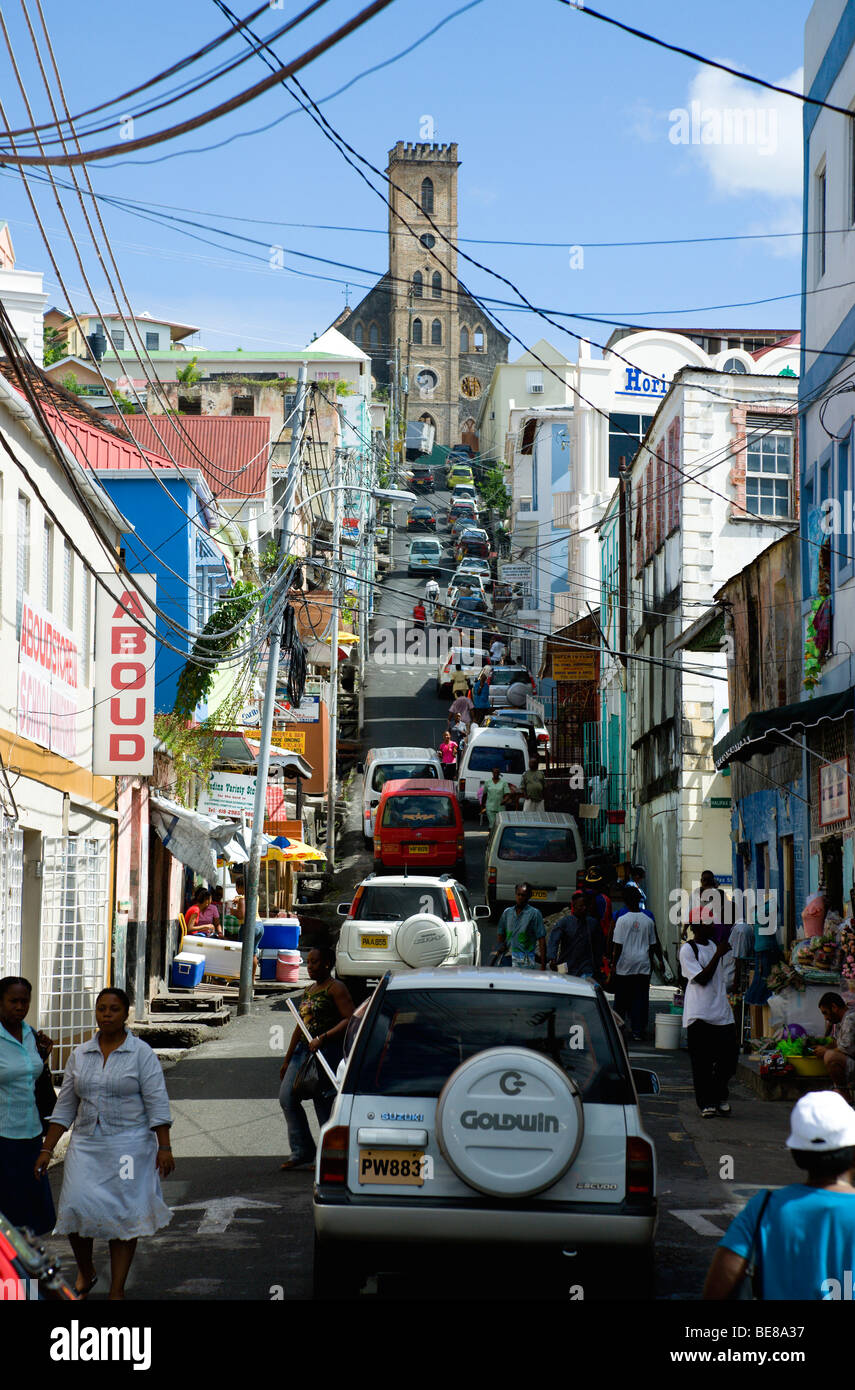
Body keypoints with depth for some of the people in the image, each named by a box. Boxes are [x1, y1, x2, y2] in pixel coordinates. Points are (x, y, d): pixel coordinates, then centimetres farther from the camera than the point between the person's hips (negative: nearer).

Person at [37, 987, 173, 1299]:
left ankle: (117, 1290, 9)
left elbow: (157, 1102, -5)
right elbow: (65, 1107, 12)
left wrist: (164, 1147, -11)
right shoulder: (80, 1055, 8)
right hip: (85, 1145, 3)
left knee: (124, 1215, 0)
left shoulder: (141, 1052, -3)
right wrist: (46, 1149, 8)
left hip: (129, 1145, -3)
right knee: (77, 1208, -9)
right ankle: (85, 1271, 18)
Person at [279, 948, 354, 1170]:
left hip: (328, 1051, -9)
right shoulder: (309, 990, 19)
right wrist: (288, 1059, 24)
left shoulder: (335, 989, -6)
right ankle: (302, 1152, 5)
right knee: (287, 1097, 0)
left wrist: (323, 1038, -24)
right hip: (303, 1050, 9)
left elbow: (350, 1020, -16)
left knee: (323, 1102, -5)